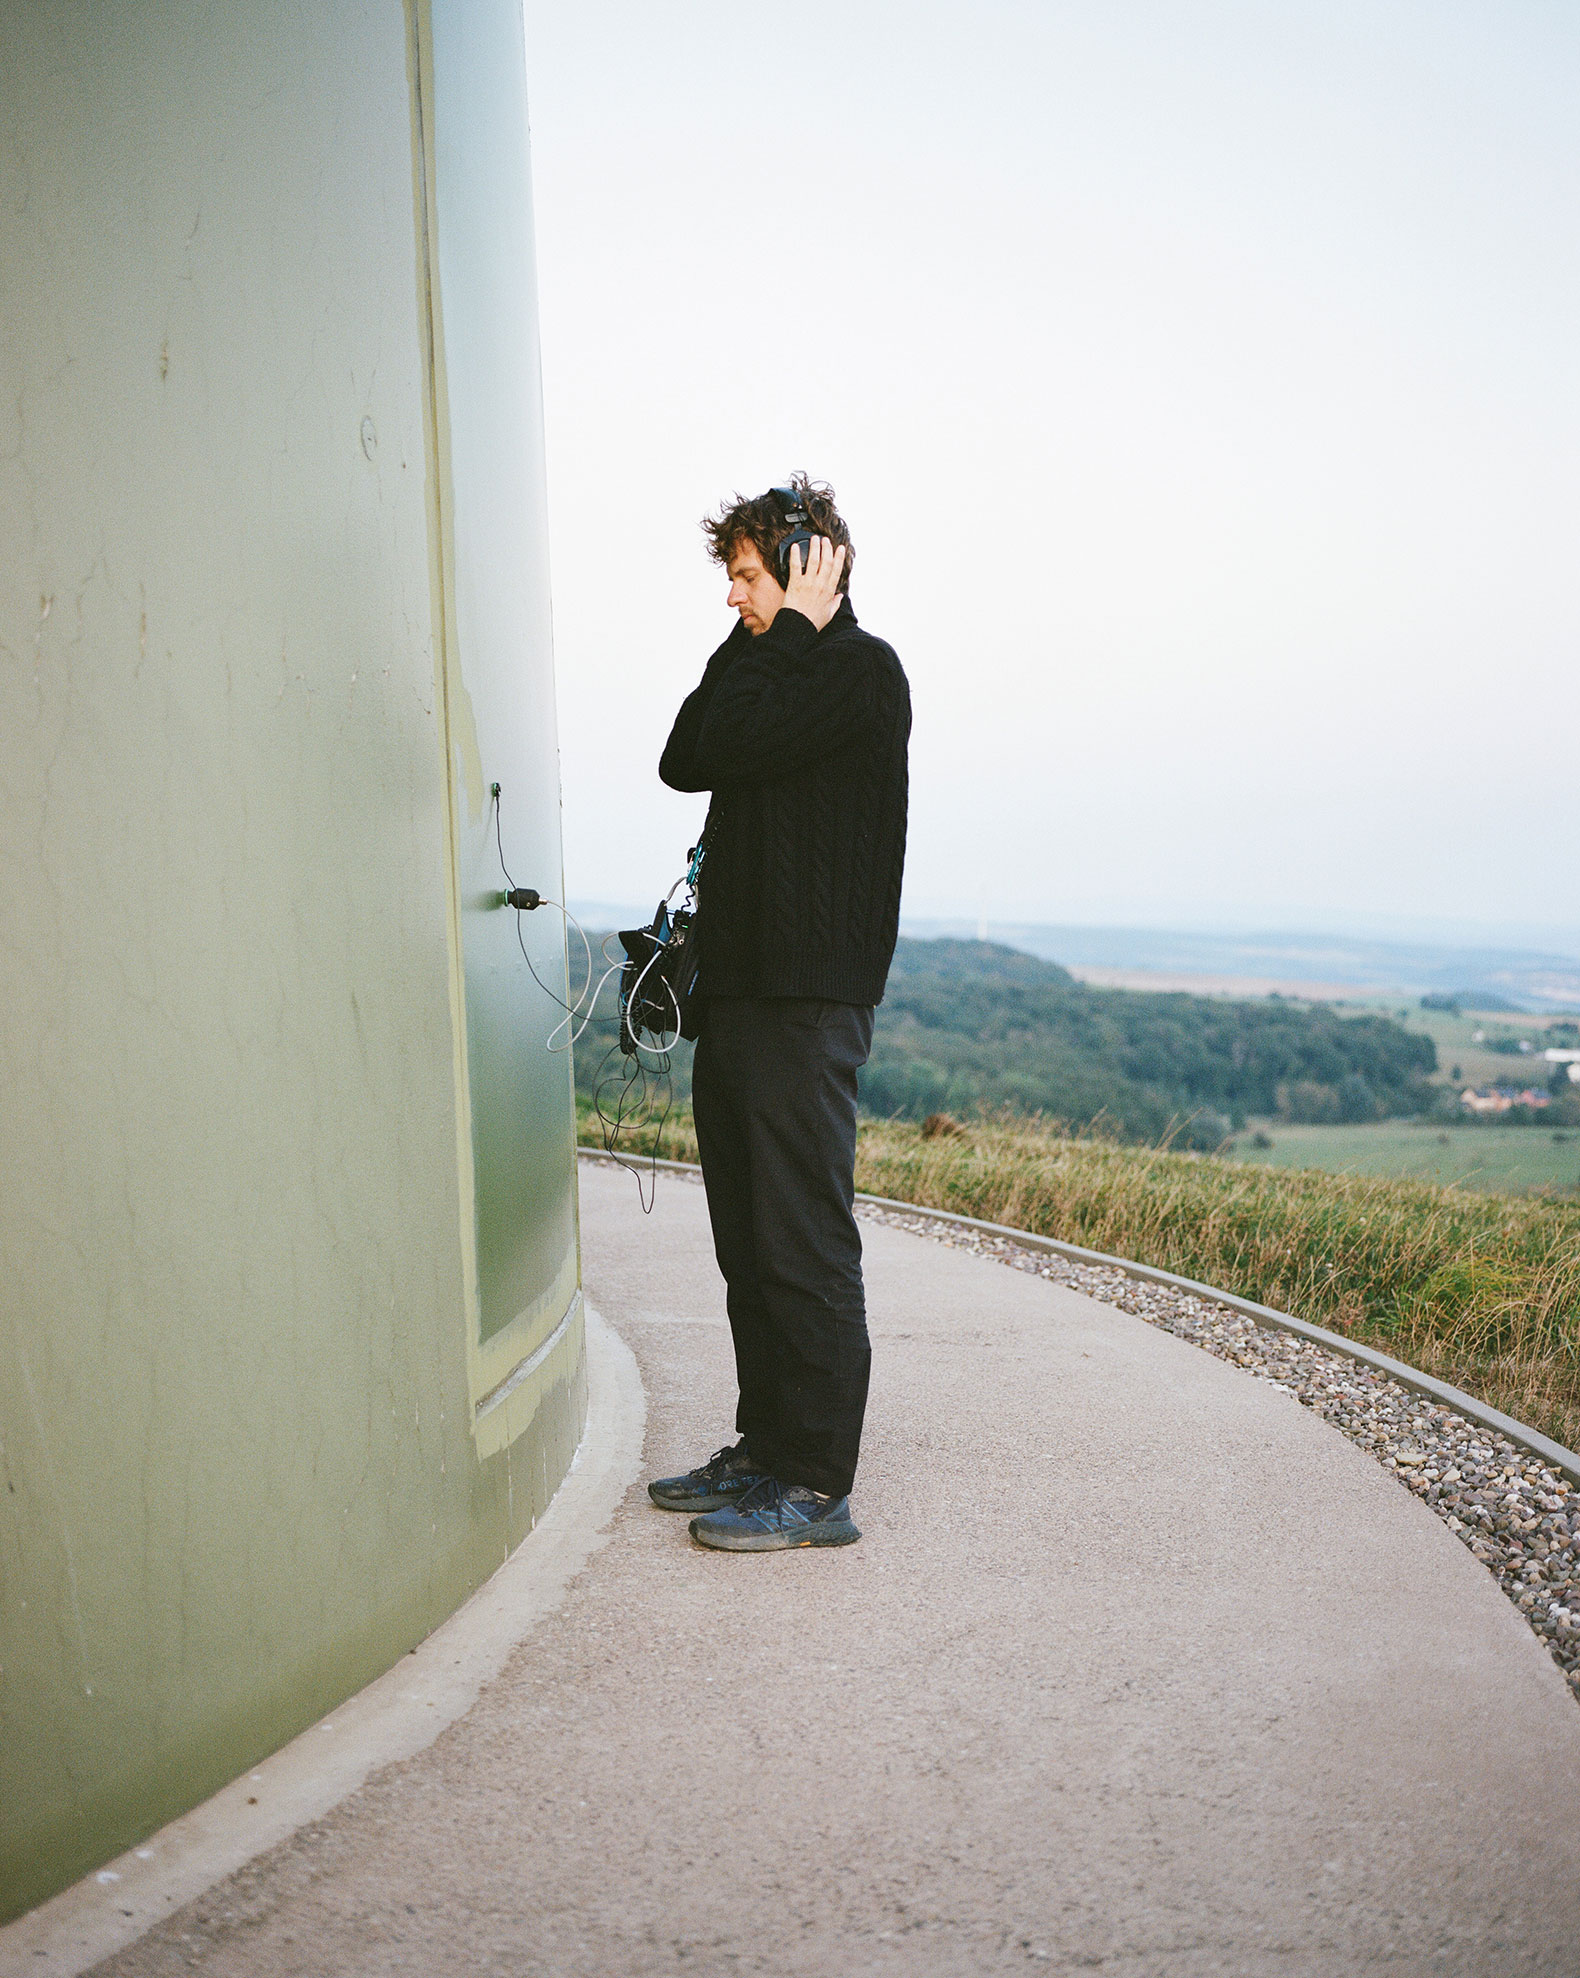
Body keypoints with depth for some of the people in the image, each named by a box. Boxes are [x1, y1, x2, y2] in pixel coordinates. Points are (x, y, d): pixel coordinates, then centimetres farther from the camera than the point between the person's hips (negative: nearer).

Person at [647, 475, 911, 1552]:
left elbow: (730, 744, -18)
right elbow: (683, 761, 11)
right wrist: (755, 637, 10)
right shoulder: (783, 671, 22)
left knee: (805, 1247, -6)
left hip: (807, 1004, -10)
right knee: (749, 1247, 13)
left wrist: (792, 623, -7)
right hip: (741, 995, 10)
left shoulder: (862, 668, -7)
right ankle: (765, 1450, 24)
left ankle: (819, 1485, 2)